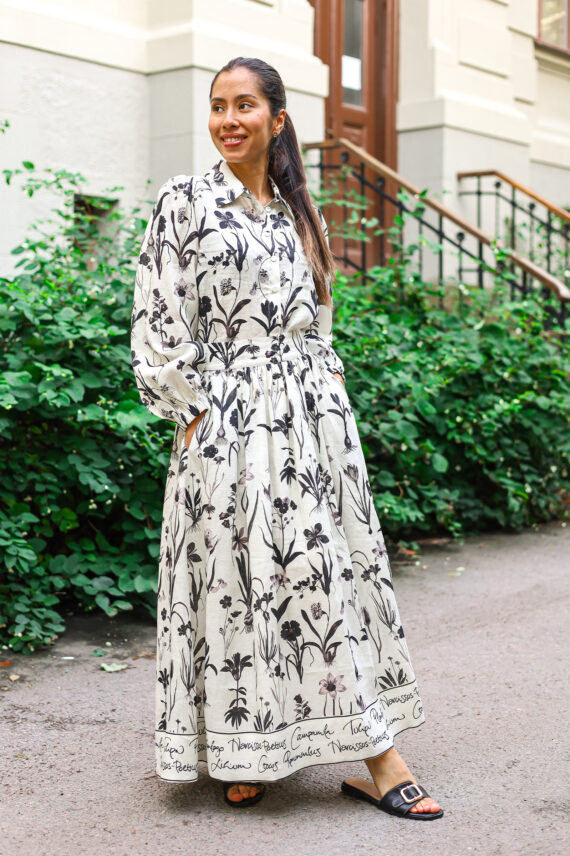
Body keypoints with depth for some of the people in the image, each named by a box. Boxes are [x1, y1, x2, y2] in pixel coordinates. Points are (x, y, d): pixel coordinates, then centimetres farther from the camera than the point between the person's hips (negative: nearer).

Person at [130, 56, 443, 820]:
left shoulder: (302, 214, 15)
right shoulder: (184, 202, 1)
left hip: (314, 417, 4)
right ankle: (242, 756, 16)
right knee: (238, 573, 0)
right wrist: (193, 412, -9)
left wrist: (331, 395, 9)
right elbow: (159, 321, -4)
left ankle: (376, 756, 7)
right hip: (227, 420, -4)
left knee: (335, 567, 3)